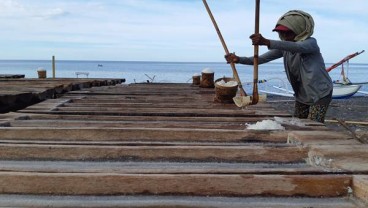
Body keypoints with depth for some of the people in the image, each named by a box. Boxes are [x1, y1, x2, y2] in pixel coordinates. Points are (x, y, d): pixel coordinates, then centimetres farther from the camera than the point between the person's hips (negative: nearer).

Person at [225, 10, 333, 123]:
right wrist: (239, 59, -24)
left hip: (320, 93, -6)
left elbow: (296, 47, -43)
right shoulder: (284, 48, -1)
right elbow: (261, 58, -7)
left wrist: (266, 42, -57)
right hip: (302, 95, 7)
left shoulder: (310, 43, -20)